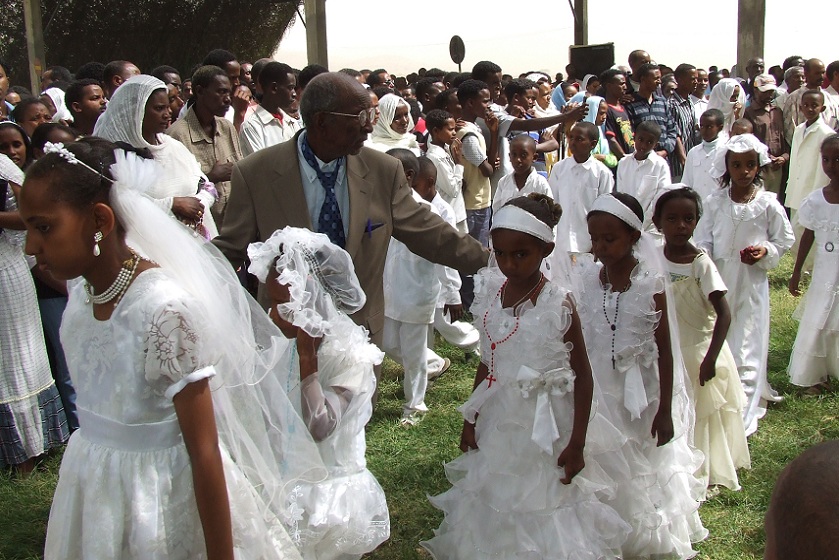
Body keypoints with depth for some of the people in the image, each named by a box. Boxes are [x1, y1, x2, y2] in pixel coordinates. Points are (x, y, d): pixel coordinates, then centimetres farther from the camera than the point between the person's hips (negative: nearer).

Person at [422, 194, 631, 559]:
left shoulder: (557, 303, -17)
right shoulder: (492, 292, -2)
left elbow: (583, 376, -12)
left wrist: (576, 444, -12)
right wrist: (471, 418, 12)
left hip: (542, 425, -5)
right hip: (498, 418, 5)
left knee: (540, 512, 8)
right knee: (492, 507, 18)